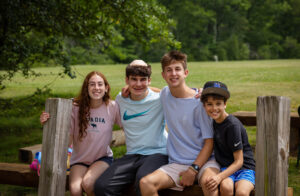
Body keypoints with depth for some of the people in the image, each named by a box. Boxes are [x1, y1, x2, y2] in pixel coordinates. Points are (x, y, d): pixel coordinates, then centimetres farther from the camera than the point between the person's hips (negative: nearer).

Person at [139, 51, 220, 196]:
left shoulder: (200, 101, -7)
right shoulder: (164, 94, 8)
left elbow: (209, 142, -6)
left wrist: (193, 170, -15)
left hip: (203, 160, -4)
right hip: (176, 163, 4)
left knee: (208, 182, -39)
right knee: (146, 183, -23)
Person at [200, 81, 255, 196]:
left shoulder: (233, 125, -17)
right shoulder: (212, 121, 3)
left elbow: (239, 161, -16)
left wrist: (220, 177, -27)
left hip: (244, 168, -4)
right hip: (225, 167, 4)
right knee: (226, 186, -31)